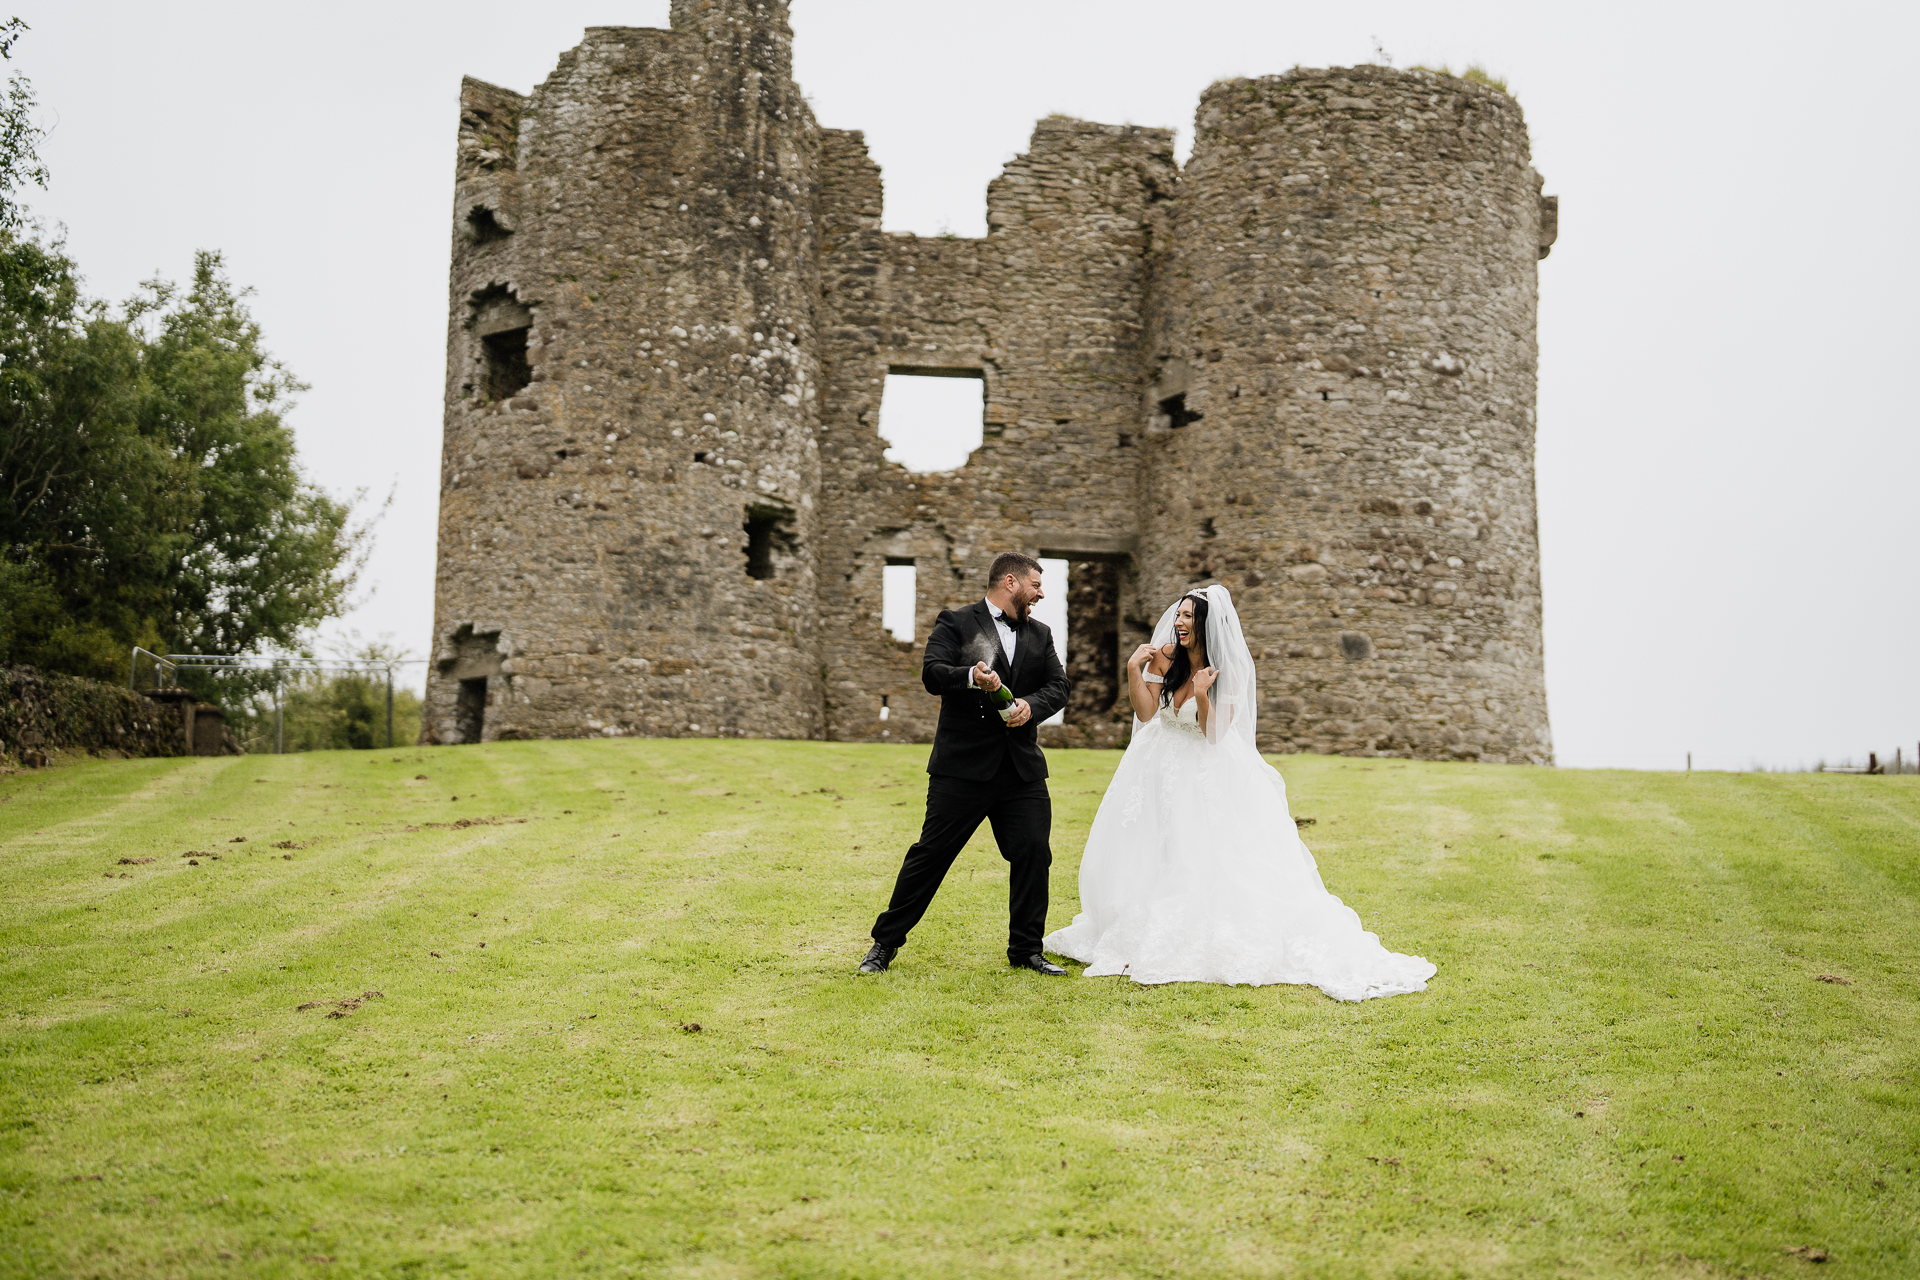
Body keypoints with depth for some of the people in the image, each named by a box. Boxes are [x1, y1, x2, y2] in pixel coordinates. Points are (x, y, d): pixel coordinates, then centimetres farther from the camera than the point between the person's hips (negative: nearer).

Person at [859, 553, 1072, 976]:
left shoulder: (1040, 634, 17)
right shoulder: (956, 623, 0)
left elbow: (1058, 685, 7)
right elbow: (931, 674, -13)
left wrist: (1031, 705, -14)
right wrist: (971, 677, -32)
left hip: (1023, 767, 5)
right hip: (963, 766, -5)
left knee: (1034, 854, 1)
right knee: (931, 853, -1)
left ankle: (1026, 949, 15)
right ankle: (886, 943, 10)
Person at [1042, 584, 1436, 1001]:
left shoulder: (1227, 671, -12)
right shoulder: (1166, 658, -2)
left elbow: (1214, 733, -15)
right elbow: (1146, 712, -7)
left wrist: (1201, 693, -29)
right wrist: (1134, 669, -18)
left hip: (1209, 778, -5)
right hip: (1163, 775, 5)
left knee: (1208, 862, -6)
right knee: (1151, 855, 9)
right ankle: (1147, 939, 25)